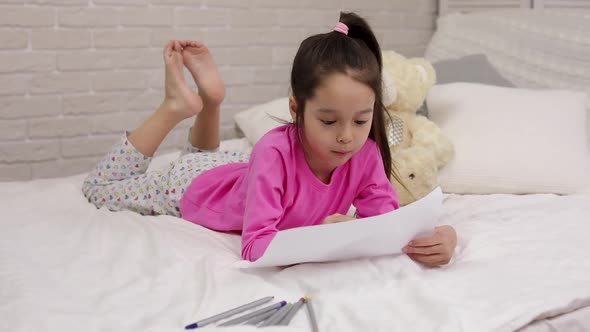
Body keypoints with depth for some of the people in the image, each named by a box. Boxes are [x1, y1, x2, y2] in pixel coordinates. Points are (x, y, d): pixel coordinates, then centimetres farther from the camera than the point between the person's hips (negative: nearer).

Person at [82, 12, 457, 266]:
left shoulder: (365, 153, -31)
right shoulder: (273, 154, -45)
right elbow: (255, 248, -46)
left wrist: (428, 236, -51)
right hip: (195, 184, -5)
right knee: (99, 189, 20)